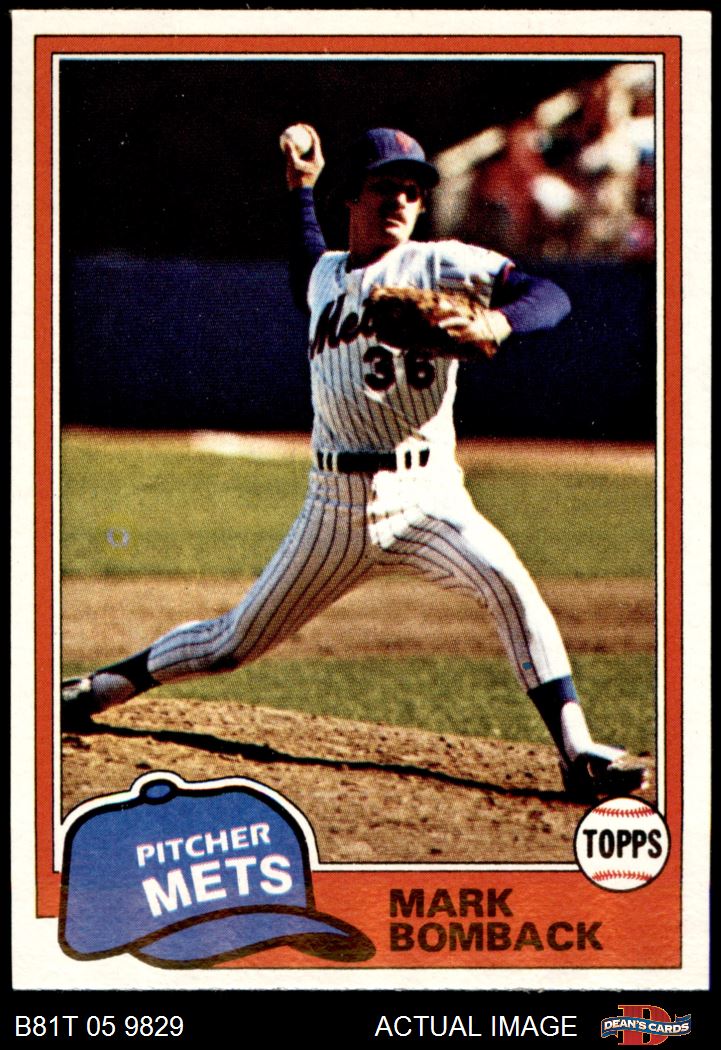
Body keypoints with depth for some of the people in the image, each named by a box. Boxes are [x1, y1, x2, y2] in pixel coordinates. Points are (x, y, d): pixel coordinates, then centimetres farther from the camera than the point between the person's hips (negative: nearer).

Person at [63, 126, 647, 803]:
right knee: (234, 643, 10)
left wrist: (493, 323, -34)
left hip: (428, 496, -3)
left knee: (509, 584, -30)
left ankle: (577, 753, -30)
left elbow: (551, 297, -14)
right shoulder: (329, 273, 13)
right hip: (339, 505, 3)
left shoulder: (441, 265, -1)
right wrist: (299, 188, 35)